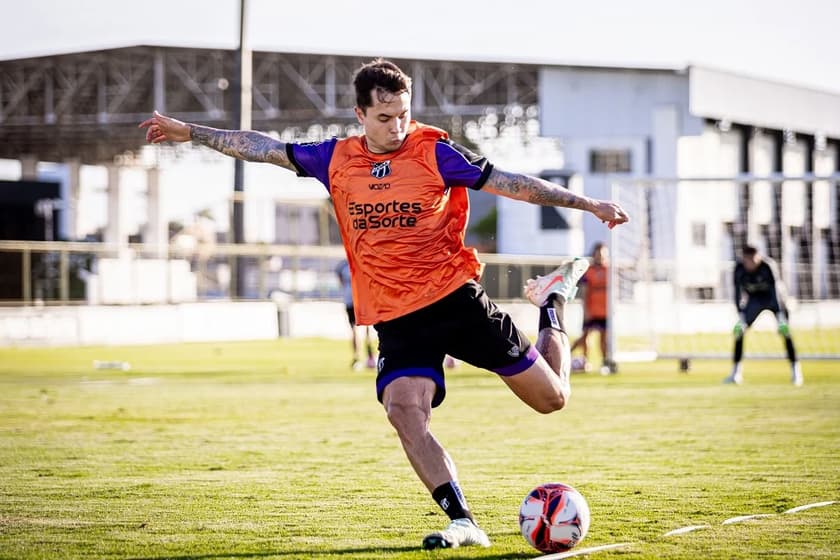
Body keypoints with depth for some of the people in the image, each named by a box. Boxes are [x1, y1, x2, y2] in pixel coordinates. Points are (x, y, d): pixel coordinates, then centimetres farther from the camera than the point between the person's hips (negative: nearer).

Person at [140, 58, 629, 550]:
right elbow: (263, 148, 14)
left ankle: (553, 299, 33)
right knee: (405, 413, -24)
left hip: (456, 298, -2)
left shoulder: (434, 151, -3)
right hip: (395, 320, 2)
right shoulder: (336, 159, 6)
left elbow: (512, 183, -1)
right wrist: (188, 132, 15)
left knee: (551, 398, 3)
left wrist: (588, 204, -5)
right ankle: (464, 523, -21)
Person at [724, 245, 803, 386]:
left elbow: (776, 289, -32)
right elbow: (738, 292, -12)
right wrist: (740, 314, -18)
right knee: (739, 330, -8)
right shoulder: (739, 269, -20)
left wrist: (781, 315, -38)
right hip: (754, 299, 3)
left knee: (784, 329, -19)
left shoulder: (767, 266, -30)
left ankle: (795, 369, -11)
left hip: (772, 297, -3)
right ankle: (736, 372, 4)